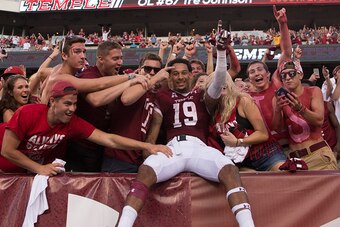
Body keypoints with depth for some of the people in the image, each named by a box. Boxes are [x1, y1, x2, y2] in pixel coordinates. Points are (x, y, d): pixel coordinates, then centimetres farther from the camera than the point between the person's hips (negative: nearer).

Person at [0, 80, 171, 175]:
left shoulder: (74, 123, -21)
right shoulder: (27, 114, -32)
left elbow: (109, 139, -29)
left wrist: (147, 146, -38)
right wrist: (39, 168, -30)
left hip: (36, 170, 4)